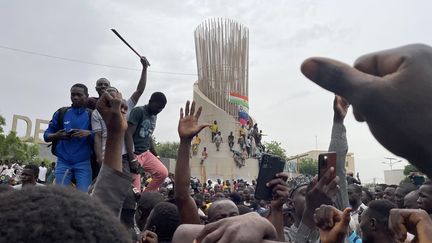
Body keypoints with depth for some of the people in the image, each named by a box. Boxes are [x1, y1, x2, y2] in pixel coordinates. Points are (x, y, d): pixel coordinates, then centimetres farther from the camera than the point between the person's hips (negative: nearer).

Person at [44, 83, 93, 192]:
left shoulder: (91, 115, 4)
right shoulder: (61, 113, 8)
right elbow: (46, 135, 9)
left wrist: (89, 133, -18)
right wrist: (56, 136, -13)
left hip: (83, 163, -1)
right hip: (63, 162, 2)